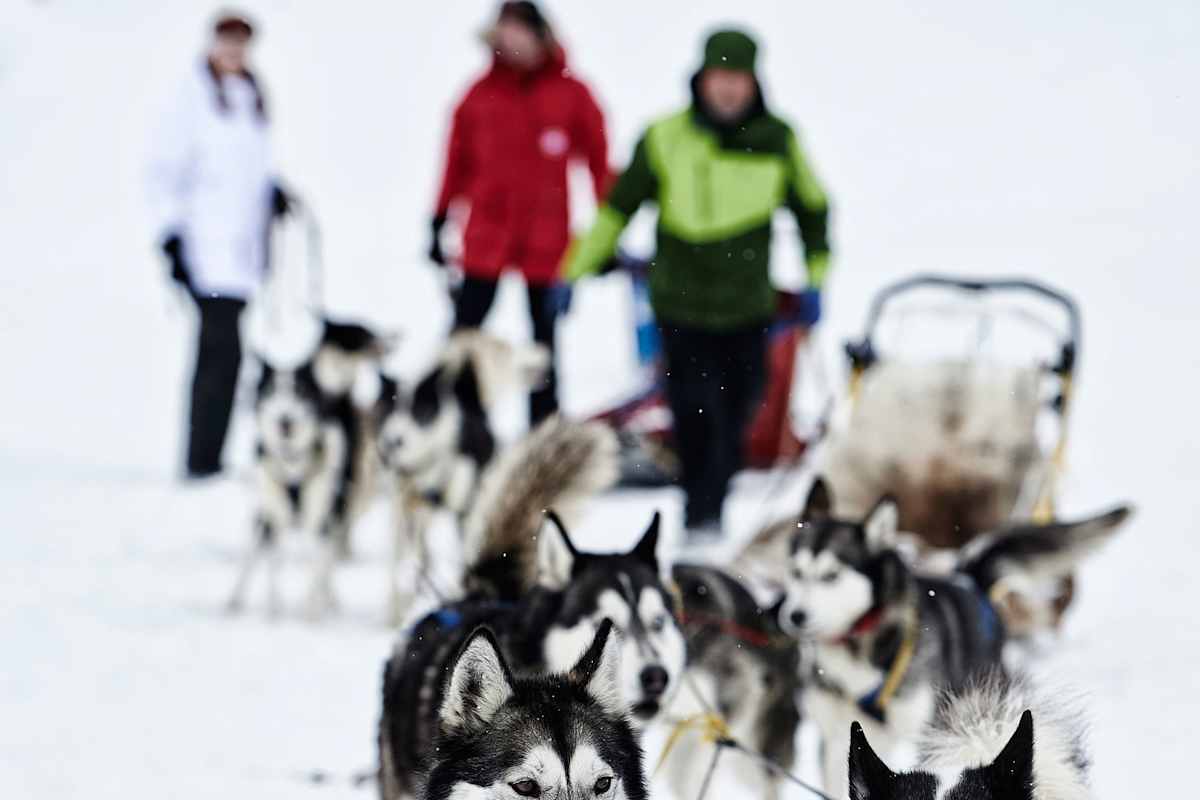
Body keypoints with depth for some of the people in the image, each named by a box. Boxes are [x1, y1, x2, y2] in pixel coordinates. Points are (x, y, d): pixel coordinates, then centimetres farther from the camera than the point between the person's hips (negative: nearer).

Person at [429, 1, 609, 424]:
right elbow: (458, 163, 8)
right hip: (486, 238, 1)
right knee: (464, 330, -6)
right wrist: (439, 224, 8)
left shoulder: (570, 94, -2)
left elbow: (599, 162, 2)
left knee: (543, 338, 8)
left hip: (546, 242, -1)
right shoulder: (482, 94, 2)